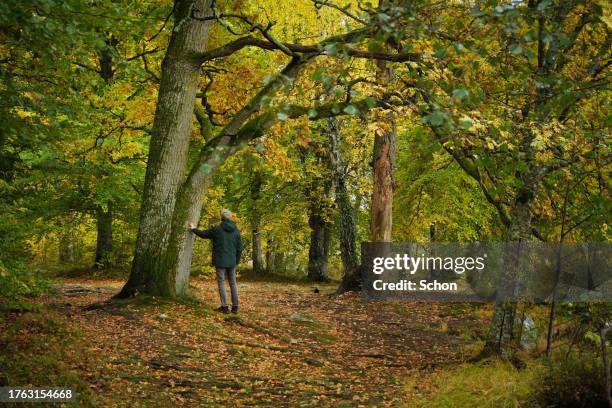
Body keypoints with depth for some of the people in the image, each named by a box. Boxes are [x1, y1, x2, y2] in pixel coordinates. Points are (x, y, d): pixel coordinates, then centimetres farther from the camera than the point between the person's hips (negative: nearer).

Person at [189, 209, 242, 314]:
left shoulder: (217, 229, -8)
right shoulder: (236, 231, 3)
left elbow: (203, 234, 5)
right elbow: (240, 248, 4)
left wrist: (194, 229, 23)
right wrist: (236, 261, 13)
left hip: (220, 261, -4)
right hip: (232, 262, 4)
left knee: (221, 283, 2)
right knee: (233, 283, 10)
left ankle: (224, 307, -2)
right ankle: (235, 307, 11)